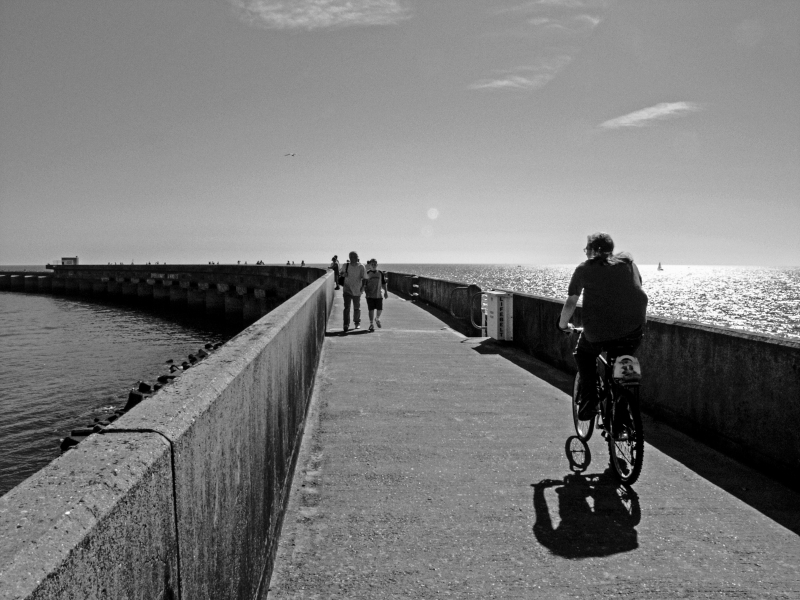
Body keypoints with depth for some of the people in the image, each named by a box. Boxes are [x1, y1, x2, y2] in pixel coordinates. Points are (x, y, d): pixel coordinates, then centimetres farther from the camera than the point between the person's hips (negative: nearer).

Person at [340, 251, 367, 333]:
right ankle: (346, 325, -9)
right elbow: (341, 272, 16)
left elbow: (364, 278, -5)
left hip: (357, 291, 0)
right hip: (347, 290, 0)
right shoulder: (346, 266, 1)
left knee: (357, 308, 13)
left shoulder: (361, 267, -5)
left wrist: (362, 287, -19)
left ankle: (357, 323, 32)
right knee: (346, 308, -9)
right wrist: (343, 274, -8)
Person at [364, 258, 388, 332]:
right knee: (371, 309, -2)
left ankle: (377, 318, 34)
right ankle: (371, 324, 7)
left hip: (378, 295, 2)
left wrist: (385, 292, 6)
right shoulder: (367, 274, -1)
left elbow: (383, 284, 12)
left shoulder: (380, 274, 6)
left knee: (380, 309, 4)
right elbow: (364, 285, 1)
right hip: (370, 295, -2)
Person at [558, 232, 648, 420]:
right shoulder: (628, 260, 17)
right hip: (633, 331, 3)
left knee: (583, 354, 26)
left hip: (598, 333, -3)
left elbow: (570, 303, 5)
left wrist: (562, 325, 20)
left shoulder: (584, 268, 8)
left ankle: (589, 401, 13)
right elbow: (639, 292, 24)